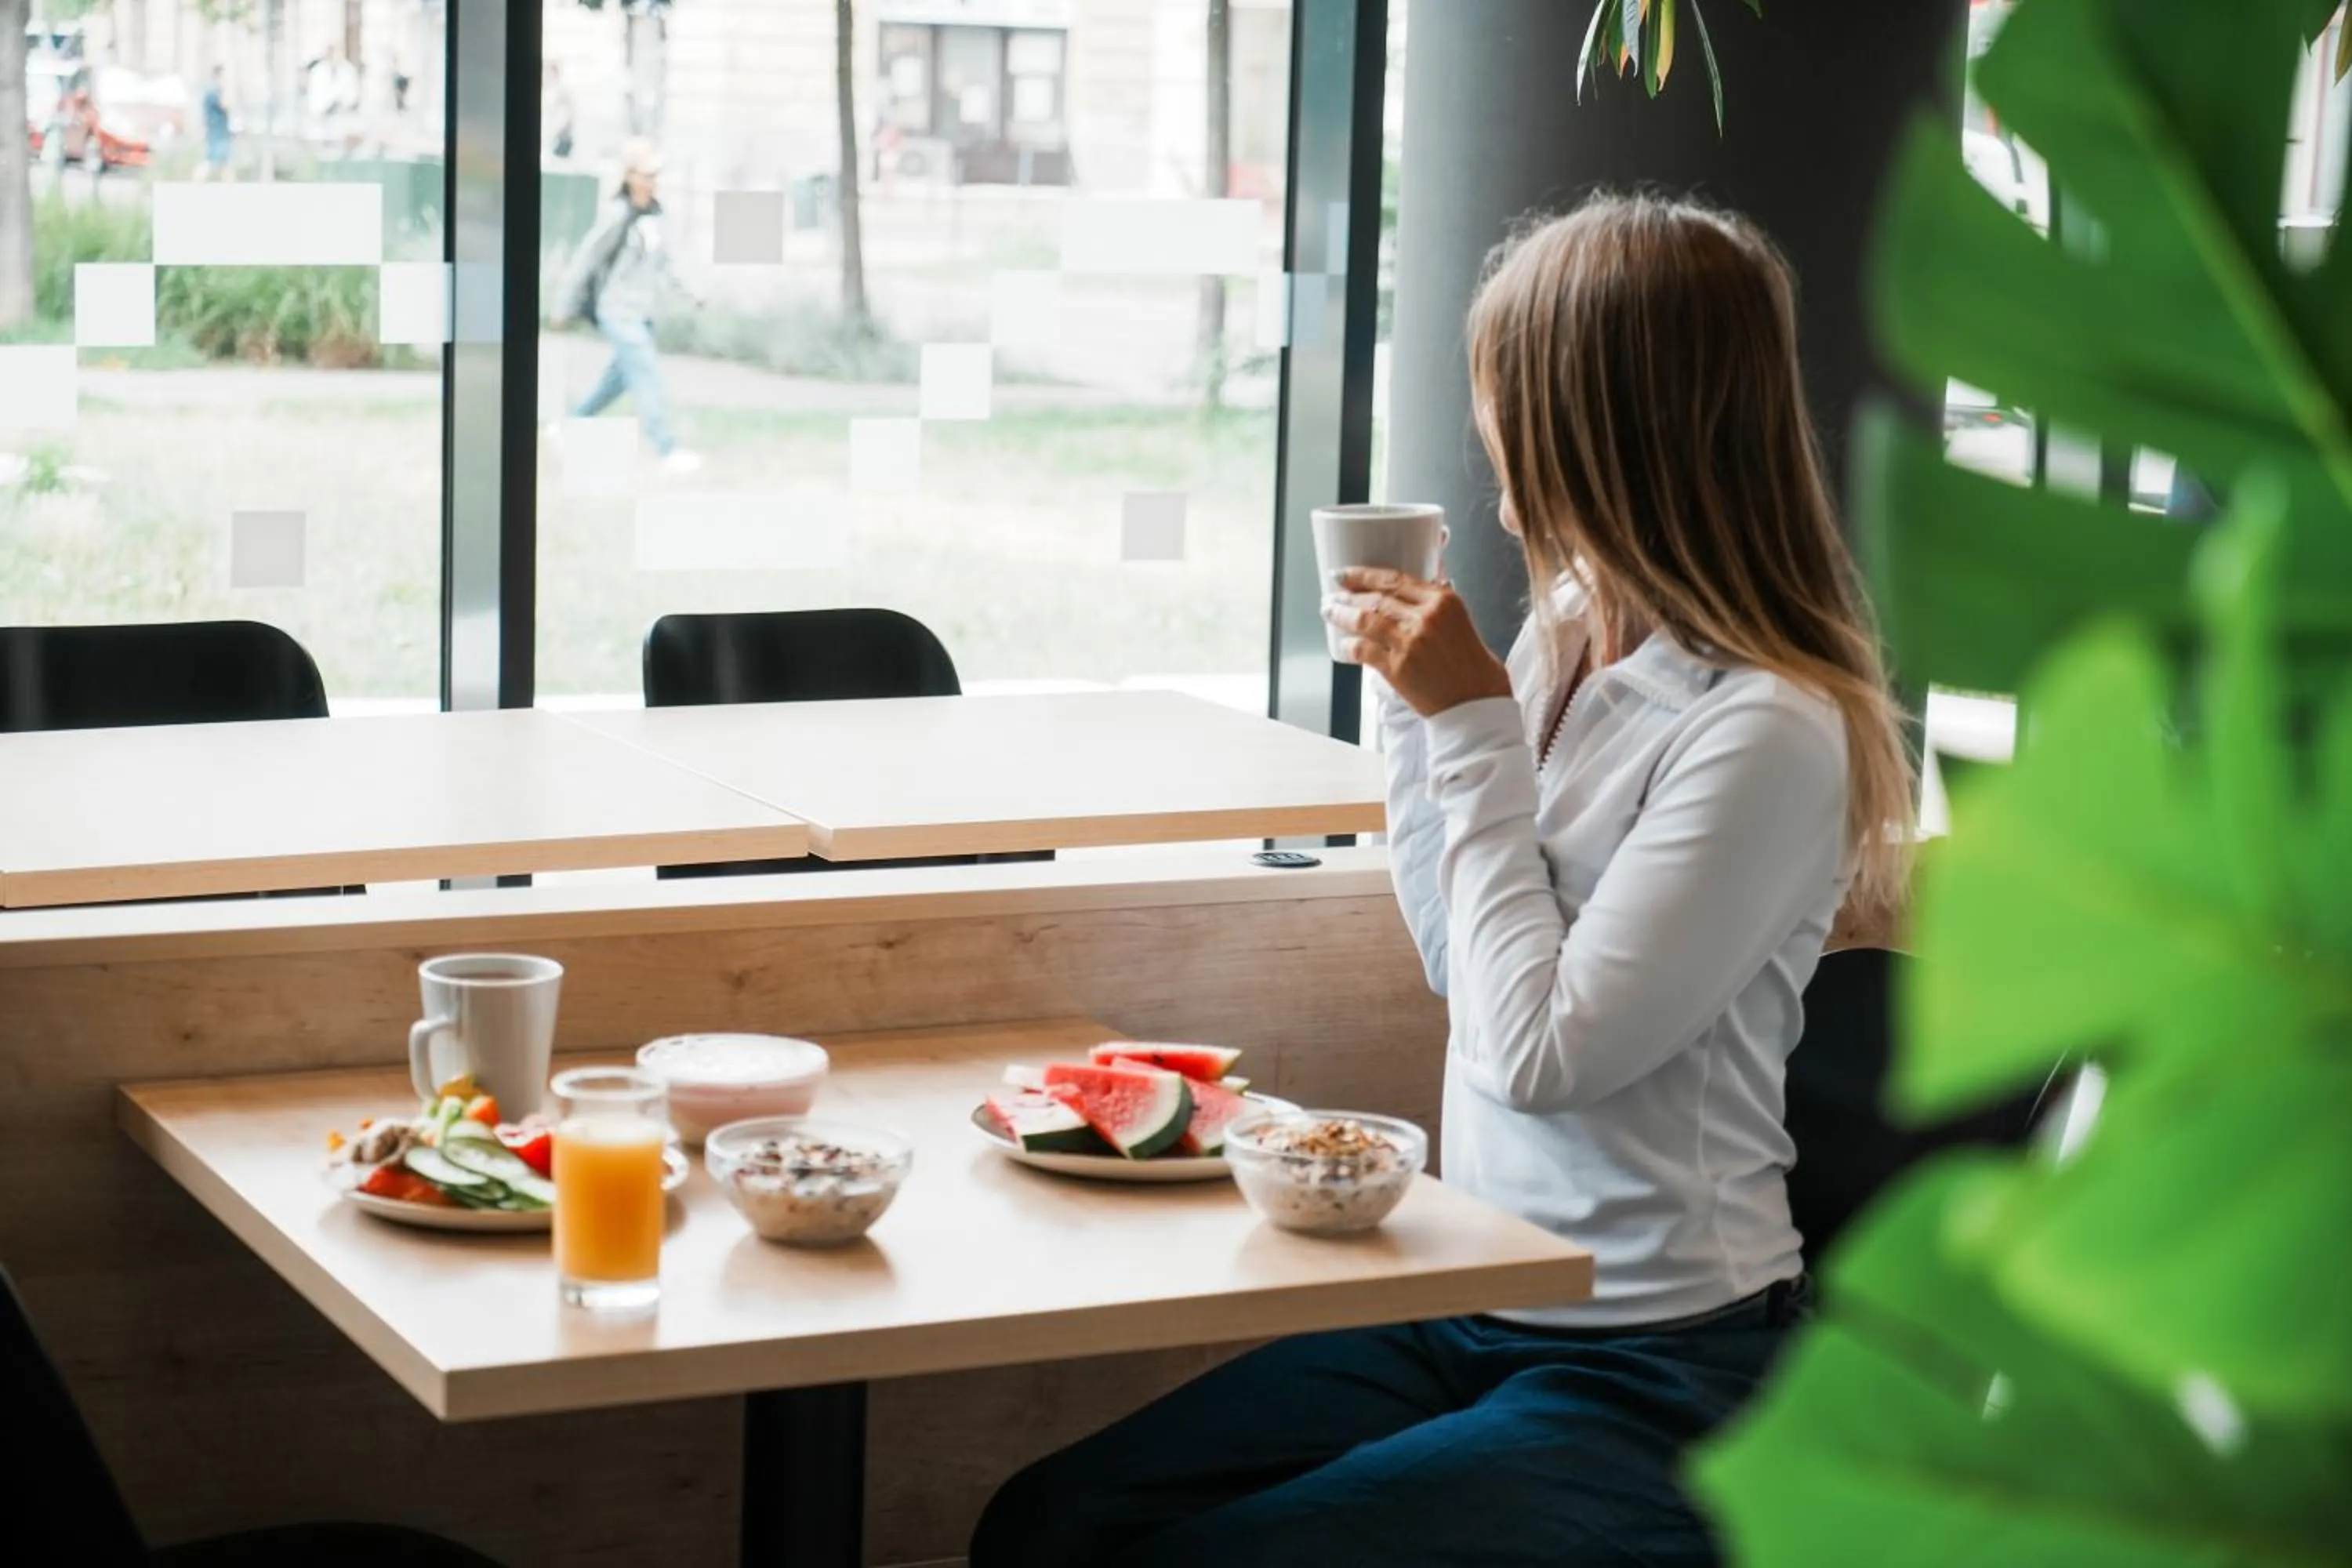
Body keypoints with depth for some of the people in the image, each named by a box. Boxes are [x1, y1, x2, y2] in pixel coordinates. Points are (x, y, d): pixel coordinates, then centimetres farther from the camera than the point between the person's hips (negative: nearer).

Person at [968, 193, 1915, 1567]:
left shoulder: (1769, 729, -19)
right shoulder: (1570, 638, 5)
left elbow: (1542, 1052, -20)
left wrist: (1475, 727, -15)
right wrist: (1413, 704, 7)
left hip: (1649, 1381, -8)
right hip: (1474, 1307, 8)